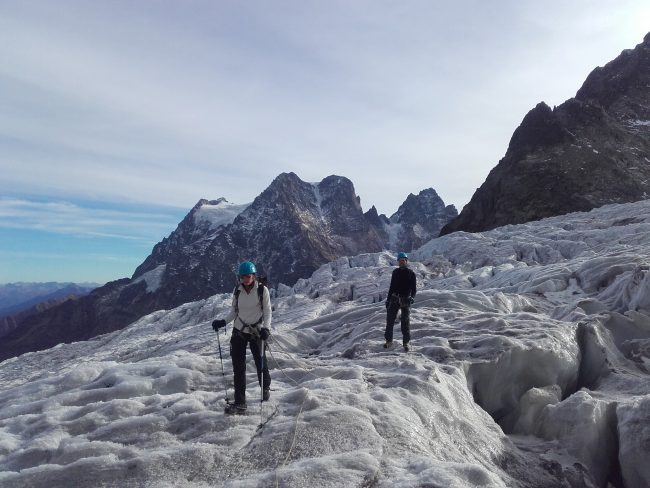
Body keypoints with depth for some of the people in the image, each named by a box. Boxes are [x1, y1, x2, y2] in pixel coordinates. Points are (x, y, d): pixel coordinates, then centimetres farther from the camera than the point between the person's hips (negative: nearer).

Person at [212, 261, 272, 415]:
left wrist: (266, 328, -23)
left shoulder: (262, 290, -10)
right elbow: (234, 311, 9)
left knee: (261, 362, 11)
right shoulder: (237, 291, 1)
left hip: (256, 331, -2)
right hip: (239, 331, 3)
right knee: (238, 367, -1)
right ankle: (239, 403, 3)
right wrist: (223, 322, -6)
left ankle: (266, 388, 41)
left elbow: (267, 311, -8)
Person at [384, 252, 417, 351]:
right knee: (390, 320, 1)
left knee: (405, 322, -2)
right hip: (394, 299, 3)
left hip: (405, 300, -3)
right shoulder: (395, 272, 10)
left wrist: (412, 297, -18)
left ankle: (406, 342, 9)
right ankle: (389, 340, 13)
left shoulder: (411, 273, 1)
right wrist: (388, 299, 12)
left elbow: (413, 289, -1)